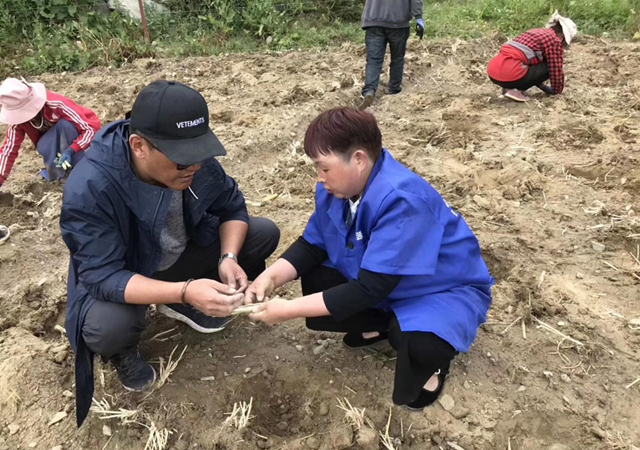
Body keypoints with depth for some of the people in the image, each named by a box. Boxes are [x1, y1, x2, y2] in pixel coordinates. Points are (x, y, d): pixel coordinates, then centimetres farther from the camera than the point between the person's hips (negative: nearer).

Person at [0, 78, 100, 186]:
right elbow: (9, 149, -15)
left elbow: (92, 127, -35)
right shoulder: (18, 117, -21)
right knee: (43, 147, -32)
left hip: (81, 135, -3)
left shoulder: (56, 104, -35)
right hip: (59, 141, 3)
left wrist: (70, 151, -45)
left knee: (64, 124, -35)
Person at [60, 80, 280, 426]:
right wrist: (184, 290, -47)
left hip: (182, 255, 5)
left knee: (264, 234, -8)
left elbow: (231, 206, -8)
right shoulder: (88, 189, -35)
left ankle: (183, 305, 10)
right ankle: (122, 351, 4)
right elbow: (104, 276, -34)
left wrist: (229, 258, -27)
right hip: (117, 280, -4)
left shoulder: (193, 158, -21)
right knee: (107, 327, -38)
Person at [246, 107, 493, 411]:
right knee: (313, 279, -8)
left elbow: (370, 289, -36)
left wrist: (289, 310, -33)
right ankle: (385, 324, 11)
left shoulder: (403, 200, -36)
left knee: (418, 344, -37)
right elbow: (312, 244, -1)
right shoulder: (336, 186, -12)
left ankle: (432, 356, 2)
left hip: (444, 290, -7)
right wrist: (272, 276, -20)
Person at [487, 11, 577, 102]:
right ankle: (513, 90, -3)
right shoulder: (555, 41, 2)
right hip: (509, 74, -9)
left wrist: (544, 87, 43)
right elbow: (556, 70, 6)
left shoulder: (538, 32, 29)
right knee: (548, 68, 7)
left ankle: (509, 87, 10)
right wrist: (557, 91, 24)